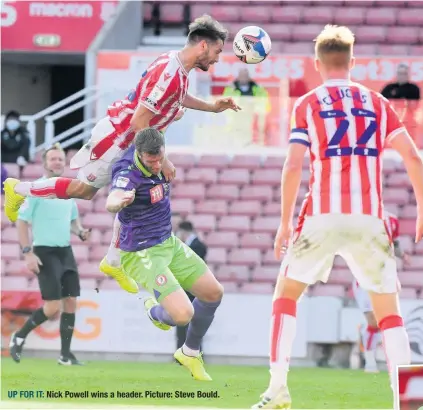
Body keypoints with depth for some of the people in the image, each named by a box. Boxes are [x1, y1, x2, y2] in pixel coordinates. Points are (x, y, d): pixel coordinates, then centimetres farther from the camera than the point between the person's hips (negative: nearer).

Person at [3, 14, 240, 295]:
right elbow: (139, 122, -30)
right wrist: (160, 161, -24)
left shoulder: (177, 66, -1)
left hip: (130, 141, 9)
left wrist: (213, 107, 15)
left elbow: (177, 96, 24)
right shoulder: (169, 74, -31)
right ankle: (19, 189, 22)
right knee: (84, 189, 4)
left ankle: (113, 262, 23)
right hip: (117, 138, -9)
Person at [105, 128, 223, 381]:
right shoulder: (128, 174, -30)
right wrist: (121, 200, -74)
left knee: (213, 294, 13)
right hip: (143, 255, -9)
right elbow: (111, 203, -53)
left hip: (170, 244, 9)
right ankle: (154, 311, 17)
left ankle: (191, 353, 34)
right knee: (182, 314, -21)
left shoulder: (157, 162, -6)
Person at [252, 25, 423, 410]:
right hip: (369, 219, 1)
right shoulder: (378, 102, 12)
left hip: (321, 218, -1)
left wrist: (285, 222, 1)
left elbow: (293, 166, -4)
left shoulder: (307, 104, 5)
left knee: (286, 292, 17)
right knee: (389, 309, 8)